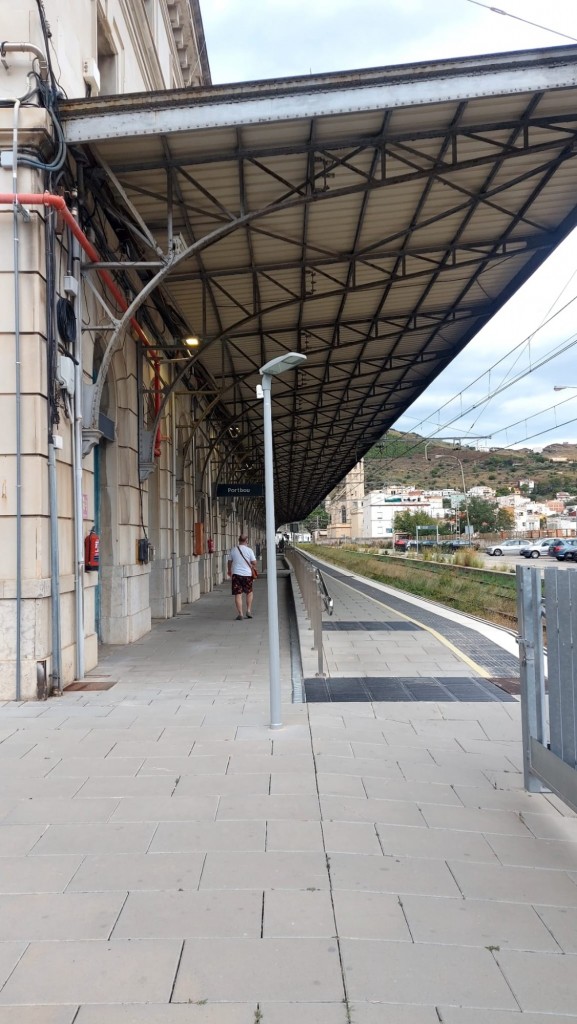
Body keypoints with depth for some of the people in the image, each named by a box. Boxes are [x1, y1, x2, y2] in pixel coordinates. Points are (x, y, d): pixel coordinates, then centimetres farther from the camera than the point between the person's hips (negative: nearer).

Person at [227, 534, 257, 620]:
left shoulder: (233, 550, 1)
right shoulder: (249, 550, -5)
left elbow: (229, 562, 10)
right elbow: (254, 563, -6)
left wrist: (229, 571, 28)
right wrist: (253, 567, 17)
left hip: (236, 574, 0)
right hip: (247, 574, 0)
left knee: (238, 594, 2)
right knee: (249, 592, 20)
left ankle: (240, 613, -1)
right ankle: (249, 610, 17)